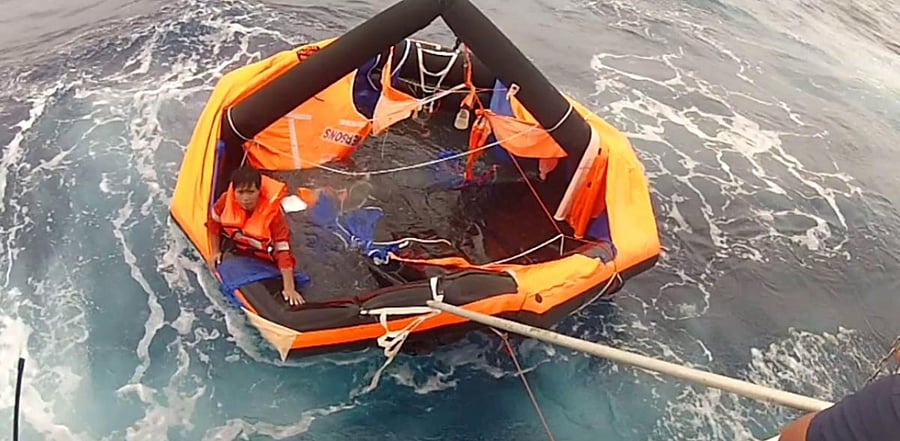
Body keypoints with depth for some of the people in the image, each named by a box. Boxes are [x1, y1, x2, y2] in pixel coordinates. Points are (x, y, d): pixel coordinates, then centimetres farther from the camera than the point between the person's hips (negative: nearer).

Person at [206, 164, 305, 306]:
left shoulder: (273, 213, -39)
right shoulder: (226, 200, -29)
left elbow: (283, 251, -41)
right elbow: (214, 222, -5)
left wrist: (289, 289, -45)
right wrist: (215, 252, 0)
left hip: (265, 259, -4)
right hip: (238, 251, 4)